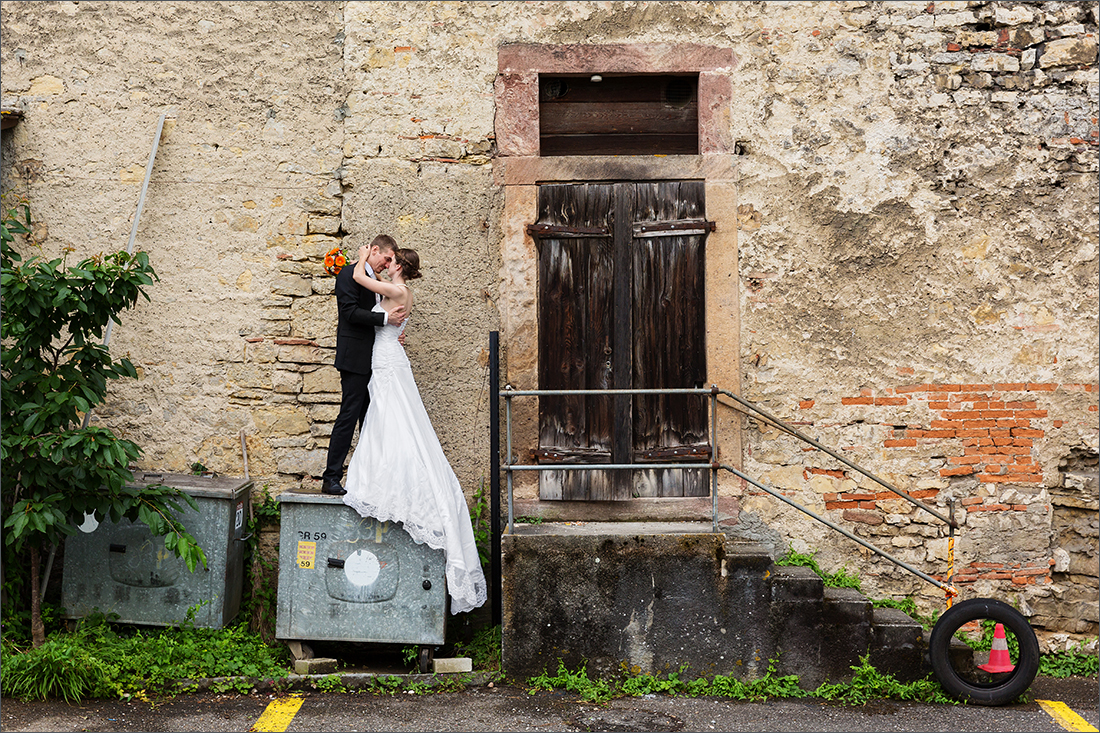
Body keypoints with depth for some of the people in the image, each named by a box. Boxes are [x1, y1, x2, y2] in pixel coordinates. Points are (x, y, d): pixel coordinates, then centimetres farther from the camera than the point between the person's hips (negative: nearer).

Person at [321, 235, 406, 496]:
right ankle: (331, 479, -6)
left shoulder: (374, 281, 20)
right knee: (348, 416, -10)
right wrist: (385, 318, -19)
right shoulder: (349, 274, -6)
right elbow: (350, 312, -17)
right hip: (355, 359, -9)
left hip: (372, 361, 9)